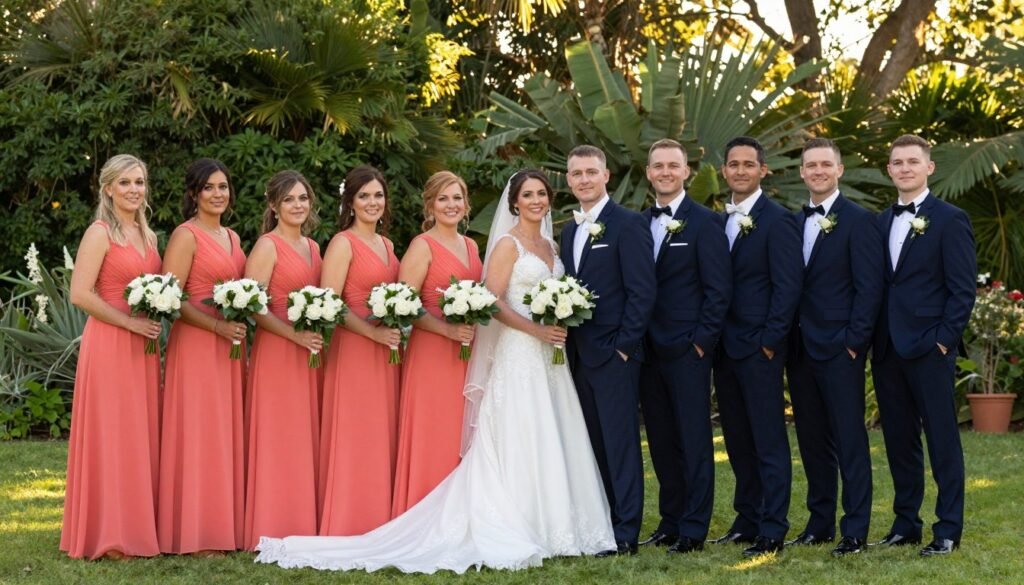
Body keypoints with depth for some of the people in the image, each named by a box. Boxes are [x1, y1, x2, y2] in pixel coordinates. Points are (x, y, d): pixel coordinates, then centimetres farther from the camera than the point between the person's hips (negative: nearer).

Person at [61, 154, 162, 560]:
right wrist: (129, 322, -17)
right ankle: (108, 536, 2)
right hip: (109, 344, -7)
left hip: (142, 346, 7)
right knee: (110, 436, -4)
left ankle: (137, 528, 16)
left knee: (140, 436, 9)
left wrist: (155, 319, 7)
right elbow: (80, 294, -16)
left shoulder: (147, 235, 14)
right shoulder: (100, 233, -8)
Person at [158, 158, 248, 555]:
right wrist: (219, 326, -21)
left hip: (230, 348, 8)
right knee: (198, 435, -5)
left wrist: (241, 339, 10)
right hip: (196, 345, -8)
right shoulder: (187, 236, -8)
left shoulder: (232, 237, 16)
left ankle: (227, 526, 14)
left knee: (228, 434, 8)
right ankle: (194, 535, -2)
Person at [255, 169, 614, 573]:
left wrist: (562, 327, 5)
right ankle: (518, 533, -6)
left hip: (547, 357, 7)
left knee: (551, 444, 5)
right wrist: (537, 330, -18)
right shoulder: (507, 244, -5)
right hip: (518, 356, -7)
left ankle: (548, 530, 9)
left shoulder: (549, 245, 17)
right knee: (522, 445, -9)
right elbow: (494, 302, -13)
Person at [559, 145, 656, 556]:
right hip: (579, 354, 7)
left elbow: (642, 291, -11)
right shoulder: (570, 230, 17)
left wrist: (623, 345, -14)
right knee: (593, 444, 9)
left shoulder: (628, 224, -7)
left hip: (614, 353, -7)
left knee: (620, 442, -5)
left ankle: (625, 533, -3)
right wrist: (566, 341, 6)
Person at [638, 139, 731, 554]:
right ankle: (670, 523, 18)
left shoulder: (705, 222, -4)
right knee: (661, 442, 10)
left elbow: (718, 288, -8)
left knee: (694, 441, -1)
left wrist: (702, 341, -13)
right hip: (649, 349, 6)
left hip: (688, 349, -6)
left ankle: (693, 530, 2)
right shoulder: (639, 223, 12)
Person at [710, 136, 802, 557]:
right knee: (738, 441, 13)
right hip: (725, 348, 8)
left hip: (759, 348, -8)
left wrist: (769, 341, -15)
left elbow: (787, 286, -12)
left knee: (769, 441, -4)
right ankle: (747, 521, 21)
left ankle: (772, 532, -3)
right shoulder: (720, 222, 14)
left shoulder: (777, 221, -8)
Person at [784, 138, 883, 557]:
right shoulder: (793, 222, 13)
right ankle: (820, 523, 18)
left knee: (850, 440, -4)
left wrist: (854, 341, -14)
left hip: (840, 348, -6)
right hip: (800, 347, 6)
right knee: (812, 439, 11)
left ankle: (855, 531, -1)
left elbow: (869, 286, -10)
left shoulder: (858, 220, -5)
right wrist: (788, 339, 6)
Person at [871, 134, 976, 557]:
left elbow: (963, 289, -8)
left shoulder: (949, 220, -4)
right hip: (888, 349, 6)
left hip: (929, 348, -6)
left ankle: (948, 530, 3)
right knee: (898, 440, 10)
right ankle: (905, 523, 18)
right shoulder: (881, 222, 14)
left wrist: (944, 339, -13)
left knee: (942, 439, -2)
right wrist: (875, 338, 7)